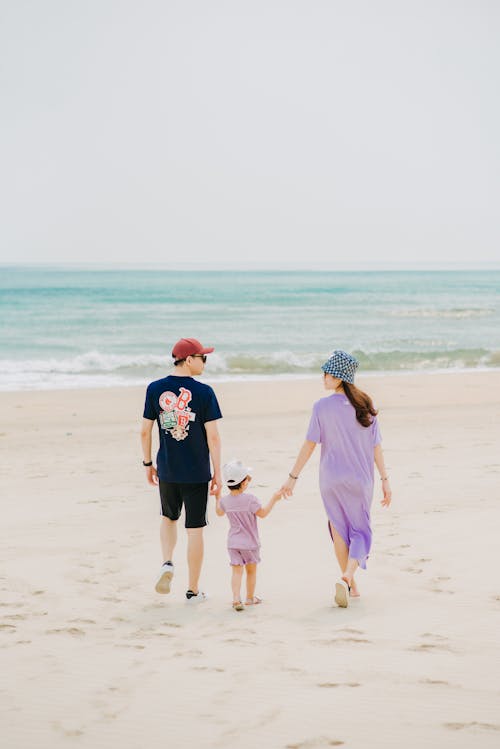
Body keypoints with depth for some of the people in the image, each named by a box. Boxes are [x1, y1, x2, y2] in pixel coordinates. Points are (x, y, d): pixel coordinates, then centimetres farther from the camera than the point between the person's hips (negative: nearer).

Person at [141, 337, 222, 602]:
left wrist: (148, 464, 14)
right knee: (195, 529, 7)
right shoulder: (203, 392, -11)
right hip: (197, 472, -3)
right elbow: (213, 436, -10)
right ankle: (193, 590, 14)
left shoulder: (155, 389, -2)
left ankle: (167, 563, 3)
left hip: (166, 471, 3)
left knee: (168, 517, 26)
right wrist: (217, 473, -3)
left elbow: (145, 431, 2)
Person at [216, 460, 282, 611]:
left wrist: (217, 497, 31)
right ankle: (250, 597, 26)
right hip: (250, 542, -3)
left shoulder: (225, 500, -1)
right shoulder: (249, 499, -19)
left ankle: (236, 598, -17)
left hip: (233, 542, 3)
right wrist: (273, 499, -4)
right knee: (251, 570, 14)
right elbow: (263, 513, -11)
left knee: (237, 571, 0)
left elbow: (219, 512, 19)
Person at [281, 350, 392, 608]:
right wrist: (385, 480, 4)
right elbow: (376, 447, -2)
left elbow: (309, 444, -9)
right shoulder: (365, 406, -4)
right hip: (360, 480, 1)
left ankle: (350, 584, 20)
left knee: (339, 530, 14)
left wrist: (293, 477, -2)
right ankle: (347, 577, -17)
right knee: (360, 531, 8)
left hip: (331, 479, -1)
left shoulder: (322, 407, -10)